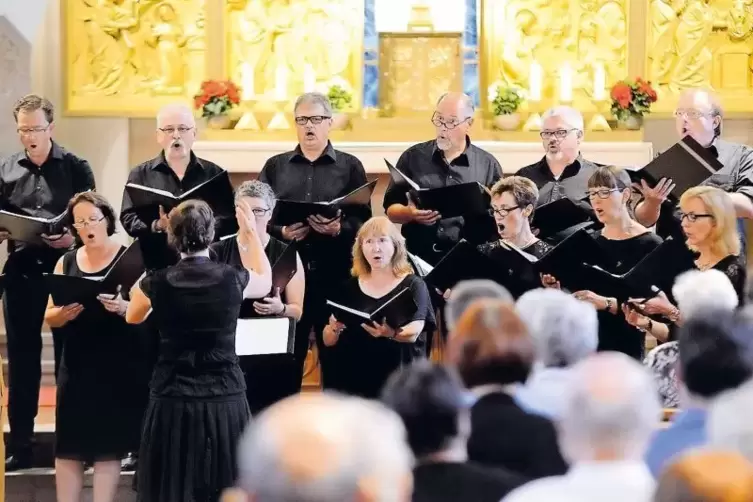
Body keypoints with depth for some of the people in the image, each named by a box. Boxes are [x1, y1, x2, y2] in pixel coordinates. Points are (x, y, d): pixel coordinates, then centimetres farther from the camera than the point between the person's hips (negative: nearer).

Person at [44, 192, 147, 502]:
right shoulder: (66, 262, 9)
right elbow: (49, 317, 9)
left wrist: (123, 307, -25)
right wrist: (65, 313, -13)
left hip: (118, 366, -3)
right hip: (77, 364, 3)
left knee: (108, 445, -2)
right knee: (68, 445, 1)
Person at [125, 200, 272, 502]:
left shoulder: (157, 283, -4)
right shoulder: (233, 279, -4)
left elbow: (133, 318, 19)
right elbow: (265, 283, 22)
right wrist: (251, 235, 31)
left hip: (172, 403, 0)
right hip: (225, 401, 0)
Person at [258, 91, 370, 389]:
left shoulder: (349, 167, 9)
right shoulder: (275, 167, 14)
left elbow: (364, 221, 2)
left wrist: (339, 229, -17)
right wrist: (281, 232, -11)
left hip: (335, 273, -1)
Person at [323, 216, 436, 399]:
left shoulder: (413, 285, 3)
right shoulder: (350, 288, 12)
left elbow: (413, 332, -12)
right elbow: (328, 341, 12)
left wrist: (392, 334, -34)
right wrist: (335, 329, -11)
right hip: (352, 382, 2)